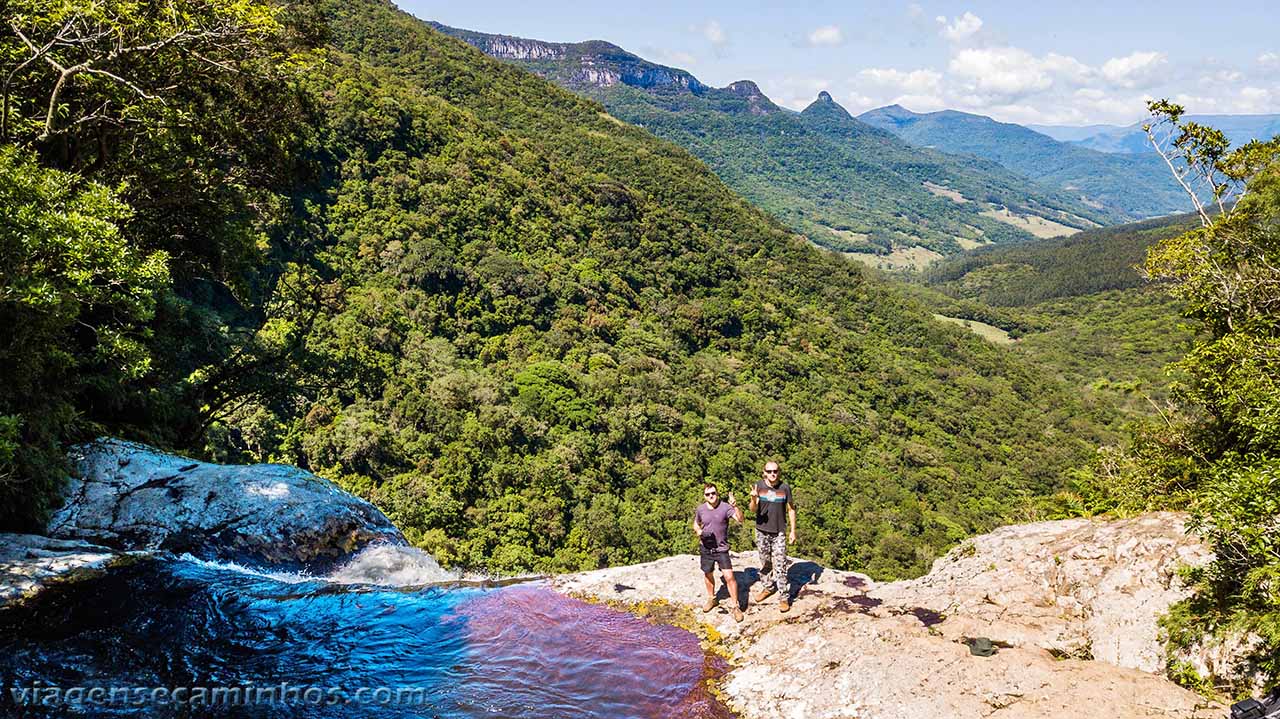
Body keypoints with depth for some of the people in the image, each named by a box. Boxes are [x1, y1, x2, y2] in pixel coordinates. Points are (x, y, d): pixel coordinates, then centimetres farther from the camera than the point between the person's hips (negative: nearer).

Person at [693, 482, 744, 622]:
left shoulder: (725, 507, -14)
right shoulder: (700, 509, -5)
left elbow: (740, 519, -27)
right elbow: (696, 524, 13)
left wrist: (735, 506, -44)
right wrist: (698, 531, -9)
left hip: (721, 549, -3)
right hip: (706, 549, 3)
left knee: (729, 576, -10)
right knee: (708, 575, 19)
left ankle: (736, 606, 3)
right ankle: (711, 599, 42)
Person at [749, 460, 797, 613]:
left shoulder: (785, 488, -8)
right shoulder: (759, 486, -7)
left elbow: (791, 510, 1)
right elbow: (753, 510, -8)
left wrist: (792, 531, 0)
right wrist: (754, 499, -29)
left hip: (778, 533, -2)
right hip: (762, 531, 2)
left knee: (780, 566, -4)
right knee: (765, 563, 17)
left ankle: (784, 597, 2)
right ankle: (767, 587, 36)